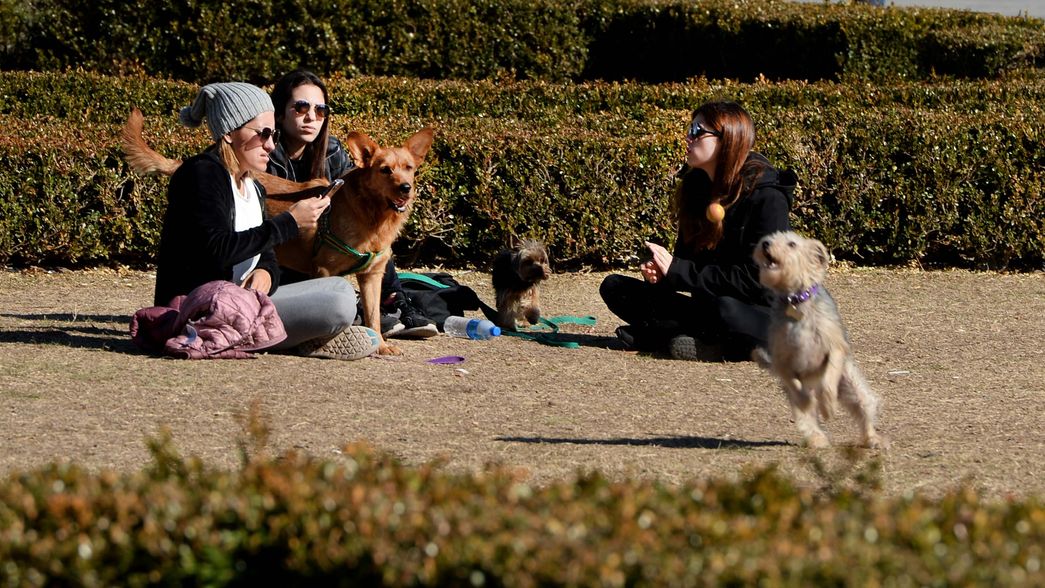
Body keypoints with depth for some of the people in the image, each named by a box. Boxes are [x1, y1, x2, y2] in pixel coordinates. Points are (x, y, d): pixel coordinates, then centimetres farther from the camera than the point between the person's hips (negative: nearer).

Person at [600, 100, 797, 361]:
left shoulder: (766, 197, -15)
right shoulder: (695, 186, 8)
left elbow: (757, 278, -21)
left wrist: (678, 271, -20)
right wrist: (659, 270, -10)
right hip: (707, 304, 8)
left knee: (724, 310, -42)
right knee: (614, 287, -2)